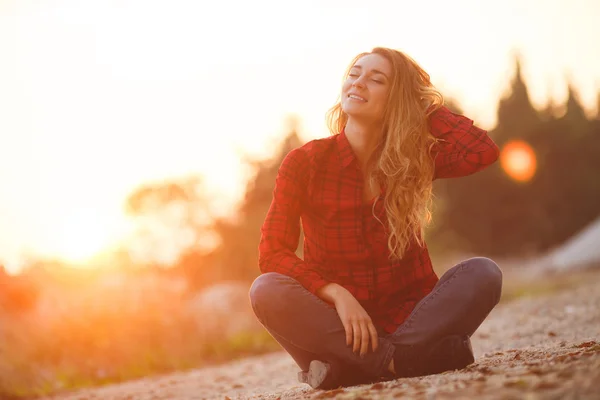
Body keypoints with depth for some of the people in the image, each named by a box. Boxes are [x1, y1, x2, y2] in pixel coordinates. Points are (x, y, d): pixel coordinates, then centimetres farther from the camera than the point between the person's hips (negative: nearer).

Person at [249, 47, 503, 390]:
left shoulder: (413, 157, 1)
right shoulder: (304, 163, -4)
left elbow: (484, 152, -17)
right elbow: (273, 252, -10)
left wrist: (426, 107, -4)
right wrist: (337, 294, -24)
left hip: (409, 315, 2)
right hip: (337, 321, -1)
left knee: (483, 273, -24)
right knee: (267, 291, -29)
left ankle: (344, 368, -30)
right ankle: (404, 359, -31)